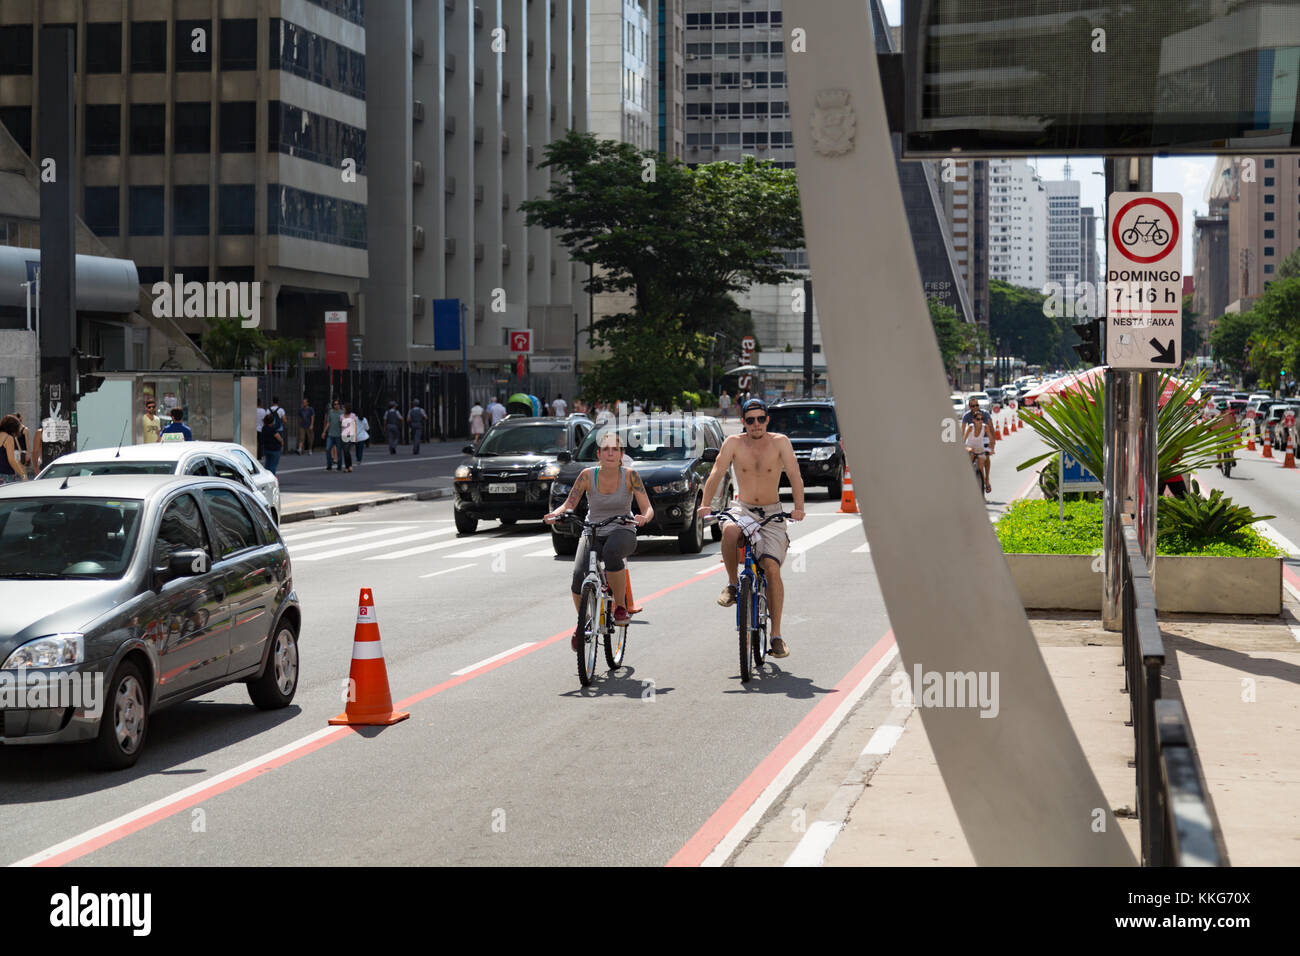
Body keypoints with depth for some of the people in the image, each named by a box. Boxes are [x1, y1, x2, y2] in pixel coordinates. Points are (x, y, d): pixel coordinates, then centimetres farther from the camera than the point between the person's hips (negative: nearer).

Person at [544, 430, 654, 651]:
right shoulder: (588, 475, -3)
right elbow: (569, 504, -2)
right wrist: (556, 514, -24)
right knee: (579, 576, -25)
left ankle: (621, 607, -21)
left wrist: (644, 517, -33)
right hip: (593, 534, 2)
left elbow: (648, 508, -9)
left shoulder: (630, 476, -5)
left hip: (622, 533, -2)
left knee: (611, 551, -40)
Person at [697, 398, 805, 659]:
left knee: (772, 568, -16)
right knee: (729, 531, -36)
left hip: (772, 514, 0)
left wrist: (798, 507, -27)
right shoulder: (734, 443, -4)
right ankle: (732, 584, -11)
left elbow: (794, 476, -12)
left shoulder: (780, 442, -5)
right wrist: (705, 504, -25)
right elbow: (717, 473, -10)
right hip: (742, 509, 0)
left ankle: (776, 635, -10)